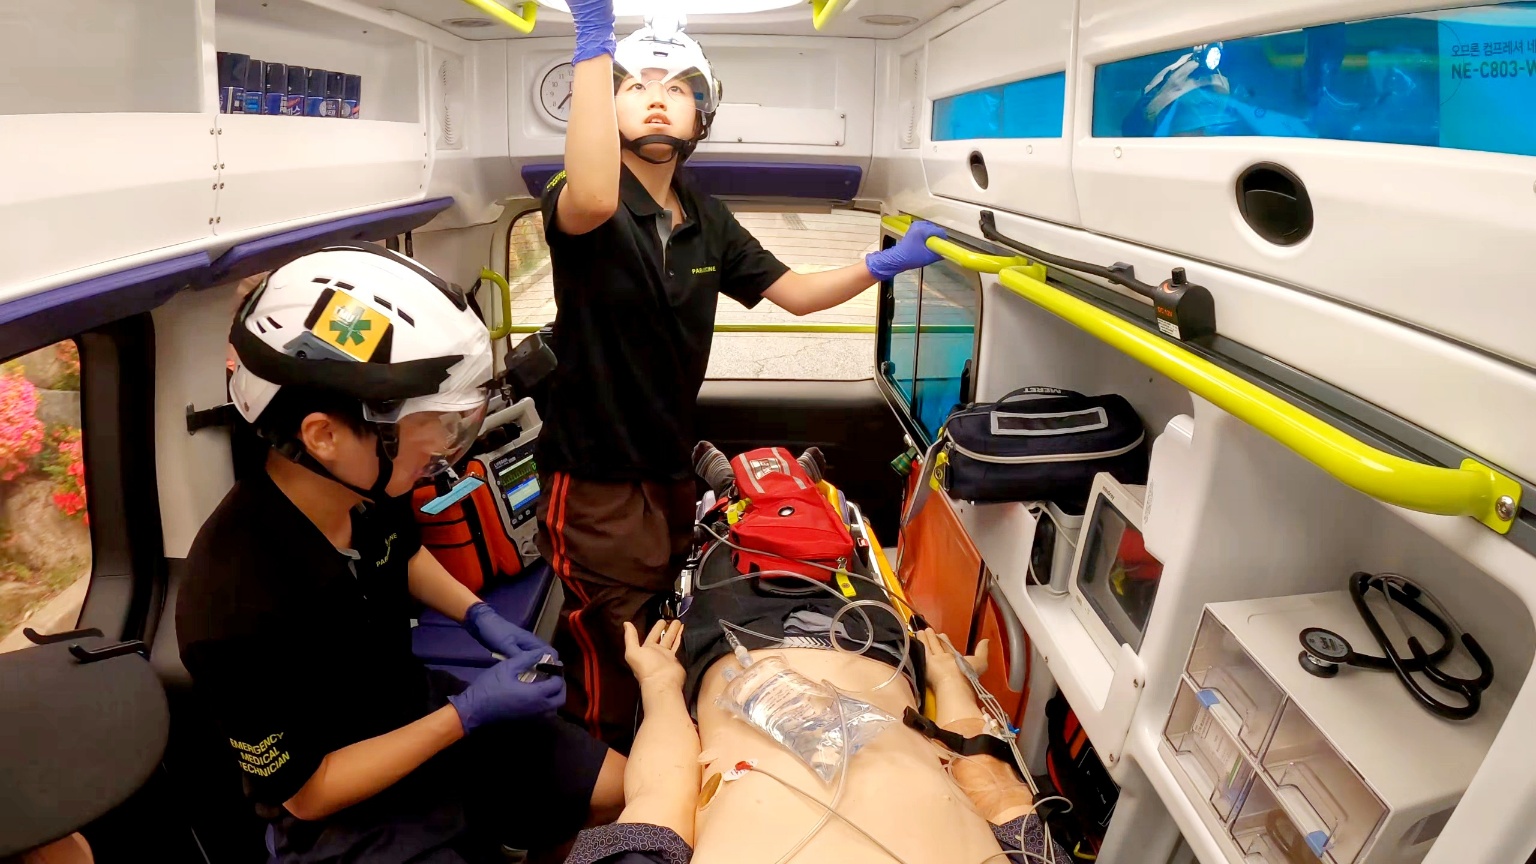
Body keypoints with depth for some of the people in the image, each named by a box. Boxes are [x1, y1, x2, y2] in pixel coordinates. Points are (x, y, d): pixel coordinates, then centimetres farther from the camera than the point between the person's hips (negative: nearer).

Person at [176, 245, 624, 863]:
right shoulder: (238, 610, -35)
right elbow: (307, 790, -20)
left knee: (625, 790, 9)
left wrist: (479, 616, -3)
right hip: (340, 814, -6)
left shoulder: (366, 488, -16)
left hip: (418, 714, 6)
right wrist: (469, 714, -21)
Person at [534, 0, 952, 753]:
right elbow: (593, 199, -41)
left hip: (671, 471, 7)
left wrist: (884, 264, -3)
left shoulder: (707, 220, 6)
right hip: (597, 482, -6)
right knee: (610, 675, 4)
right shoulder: (581, 202, -15)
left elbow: (793, 293, 10)